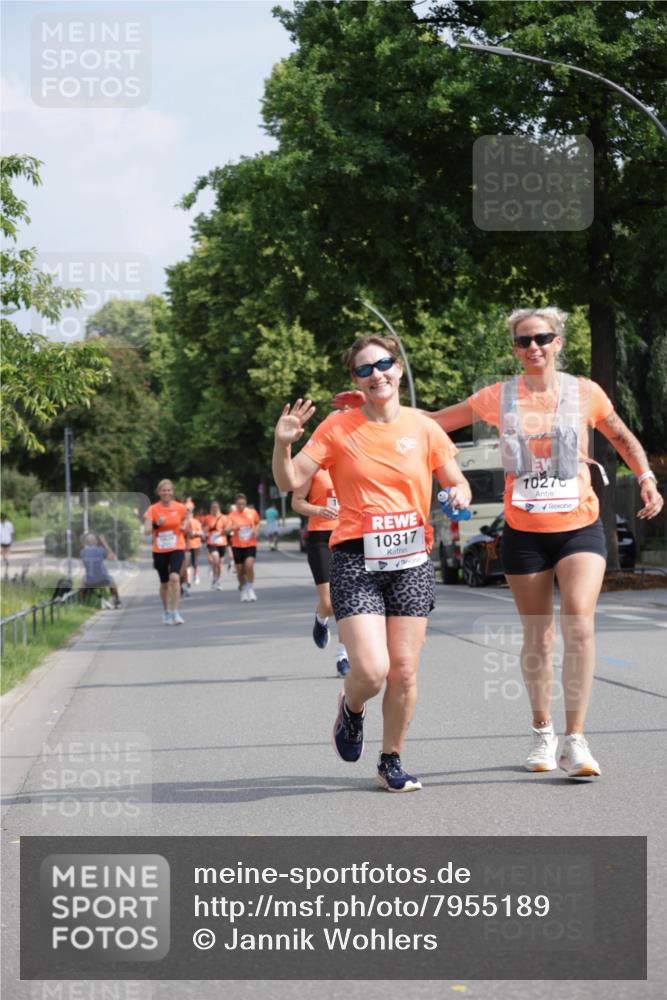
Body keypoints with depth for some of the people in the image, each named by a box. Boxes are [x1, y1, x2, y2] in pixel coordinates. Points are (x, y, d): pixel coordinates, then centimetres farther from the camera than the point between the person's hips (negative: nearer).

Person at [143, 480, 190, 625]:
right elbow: (147, 531, -14)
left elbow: (186, 516, 21)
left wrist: (185, 525, 1)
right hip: (159, 551, 1)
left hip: (177, 548, -1)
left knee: (174, 577, -22)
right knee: (164, 583, 11)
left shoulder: (180, 508, -3)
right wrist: (156, 524, -31)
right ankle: (166, 612, 32)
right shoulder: (153, 509, -6)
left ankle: (175, 612, -16)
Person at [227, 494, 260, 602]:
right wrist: (234, 527, -35)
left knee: (249, 566, -20)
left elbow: (257, 523, 18)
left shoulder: (252, 512, -1)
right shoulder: (232, 515, -5)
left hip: (250, 544, -1)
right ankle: (243, 590, 26)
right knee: (240, 570, 6)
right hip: (237, 545, 1)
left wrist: (255, 530, -3)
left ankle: (250, 590, -7)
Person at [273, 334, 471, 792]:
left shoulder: (424, 428, 5)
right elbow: (290, 482, -2)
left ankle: (392, 761, 20)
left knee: (404, 671, 1)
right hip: (356, 560, -2)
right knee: (371, 669, -15)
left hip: (411, 560, 2)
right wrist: (283, 444, -20)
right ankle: (351, 710, 21)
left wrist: (459, 495, -9)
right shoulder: (338, 428, 1)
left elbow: (458, 484, 14)